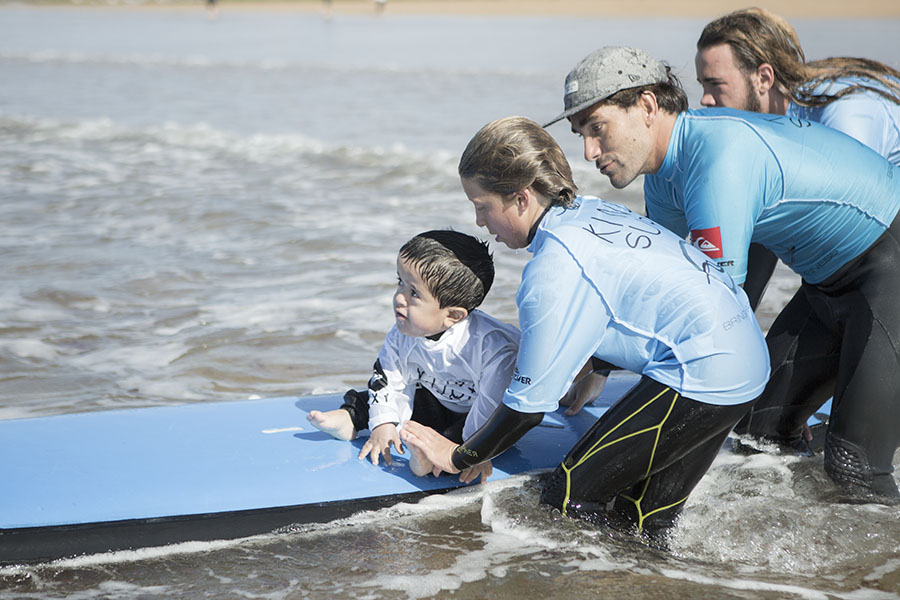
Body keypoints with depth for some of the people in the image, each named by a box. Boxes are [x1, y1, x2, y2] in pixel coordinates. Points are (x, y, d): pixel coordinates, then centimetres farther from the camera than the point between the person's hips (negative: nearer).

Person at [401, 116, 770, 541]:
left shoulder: (555, 267, -17)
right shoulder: (588, 212, 10)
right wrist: (591, 370, 39)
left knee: (567, 504, -6)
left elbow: (531, 403, -13)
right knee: (642, 524, 14)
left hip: (700, 376, -10)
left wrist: (458, 457, 0)